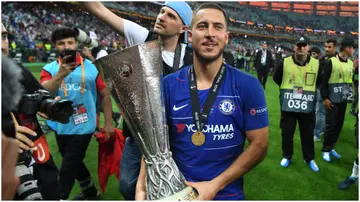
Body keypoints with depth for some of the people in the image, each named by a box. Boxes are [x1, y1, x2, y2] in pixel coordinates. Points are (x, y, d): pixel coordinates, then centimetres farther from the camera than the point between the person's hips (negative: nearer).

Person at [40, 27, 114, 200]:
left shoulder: (91, 68, -7)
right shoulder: (49, 69, -4)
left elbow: (105, 94, -1)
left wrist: (108, 123, -3)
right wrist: (60, 75, -41)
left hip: (83, 126, -4)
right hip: (62, 127, 4)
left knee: (67, 168, -1)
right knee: (74, 164, 21)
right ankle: (90, 192, 46)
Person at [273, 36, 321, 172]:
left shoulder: (316, 64, -4)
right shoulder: (285, 62, -7)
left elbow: (320, 81, 14)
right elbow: (276, 78, 9)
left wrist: (309, 89, 6)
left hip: (307, 106, 1)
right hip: (288, 105, -1)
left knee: (308, 134, 13)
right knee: (287, 133, 10)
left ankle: (309, 159, 32)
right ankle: (287, 156, 31)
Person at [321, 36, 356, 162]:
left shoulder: (351, 63, 8)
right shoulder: (332, 62, -12)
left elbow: (351, 80, 18)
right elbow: (323, 81, -12)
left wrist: (349, 94, 10)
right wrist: (325, 98, -14)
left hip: (343, 100, 7)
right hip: (332, 100, -6)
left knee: (339, 125, 11)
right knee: (330, 125, -1)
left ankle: (331, 148, 25)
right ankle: (325, 150, 13)